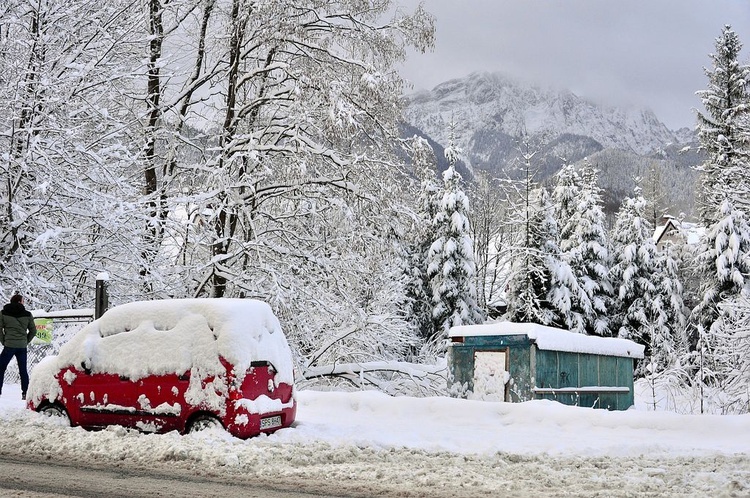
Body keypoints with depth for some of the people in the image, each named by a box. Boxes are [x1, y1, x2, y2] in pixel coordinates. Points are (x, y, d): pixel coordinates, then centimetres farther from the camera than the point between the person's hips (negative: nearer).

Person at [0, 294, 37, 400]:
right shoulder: (27, 315, 3)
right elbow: (33, 331, 7)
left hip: (9, 346, -2)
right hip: (22, 347, 2)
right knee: (23, 370, 8)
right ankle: (25, 393, 6)